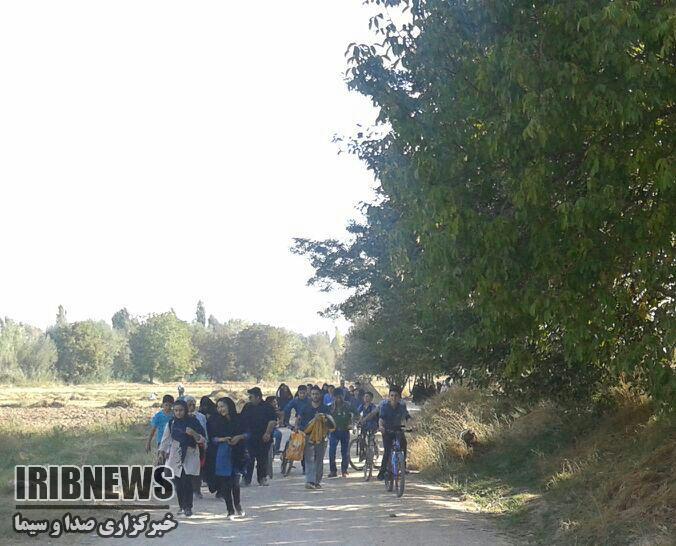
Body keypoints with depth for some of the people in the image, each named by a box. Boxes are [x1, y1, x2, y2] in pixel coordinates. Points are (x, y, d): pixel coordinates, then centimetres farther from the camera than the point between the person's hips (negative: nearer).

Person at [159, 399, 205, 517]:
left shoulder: (193, 421, -3)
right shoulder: (171, 423, 3)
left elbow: (202, 438, -2)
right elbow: (166, 439, 15)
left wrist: (194, 434, -20)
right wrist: (163, 451, 13)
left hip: (189, 455, -3)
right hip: (175, 456, 3)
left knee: (187, 481, -11)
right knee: (178, 483, 3)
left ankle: (188, 507, -4)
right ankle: (181, 506, 15)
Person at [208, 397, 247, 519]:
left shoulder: (238, 419, 1)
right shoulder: (215, 421, 3)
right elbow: (211, 438, 3)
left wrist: (239, 437, -12)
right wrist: (221, 439, -14)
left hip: (236, 454, 0)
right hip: (222, 455, 0)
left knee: (235, 483, 1)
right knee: (225, 484, 0)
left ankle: (238, 507, 23)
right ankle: (230, 510, 9)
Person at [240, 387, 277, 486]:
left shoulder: (268, 407, 0)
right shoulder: (247, 407, 13)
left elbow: (273, 421, -8)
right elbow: (240, 420, 19)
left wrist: (267, 433, -17)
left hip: (263, 438, -3)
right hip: (249, 439, 3)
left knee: (262, 459, 4)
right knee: (248, 460, -3)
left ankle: (262, 478, 15)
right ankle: (246, 479, 0)